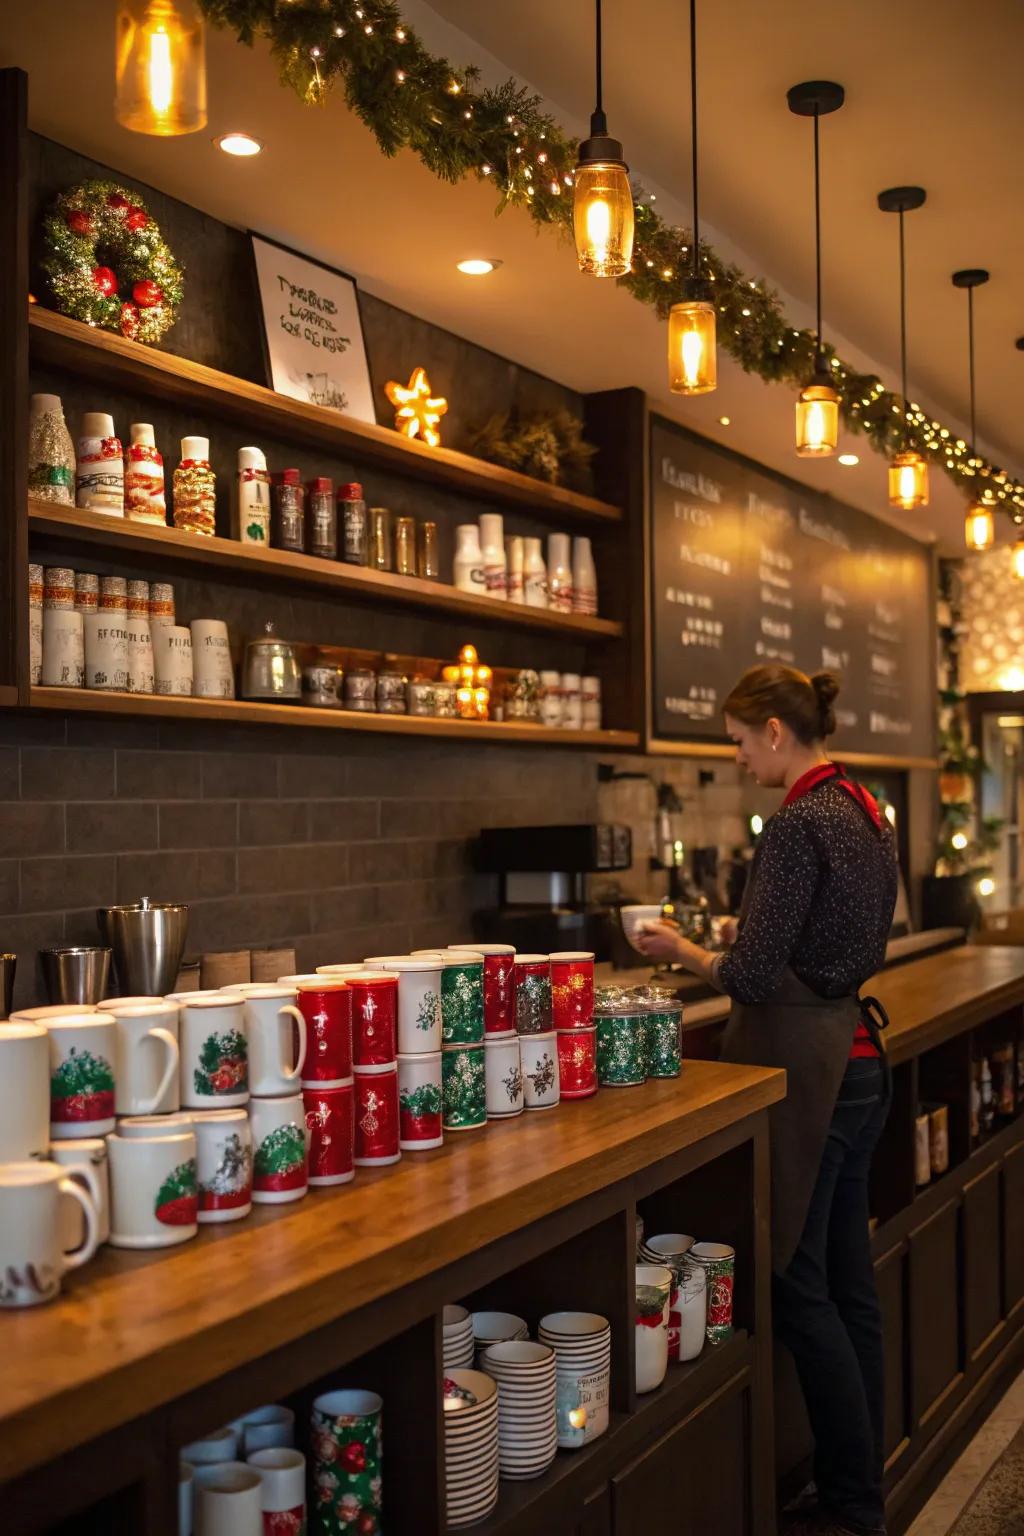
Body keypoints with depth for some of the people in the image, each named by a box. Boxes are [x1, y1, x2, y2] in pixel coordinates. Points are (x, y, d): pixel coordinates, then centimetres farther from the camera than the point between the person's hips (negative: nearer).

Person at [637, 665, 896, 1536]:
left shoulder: (797, 825, -18)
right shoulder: (865, 813, 11)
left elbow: (753, 976, -20)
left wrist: (682, 953, -3)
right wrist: (742, 947, 14)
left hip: (803, 1067, -10)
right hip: (858, 1060, 10)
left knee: (798, 1286, 1)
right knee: (849, 1280, 16)